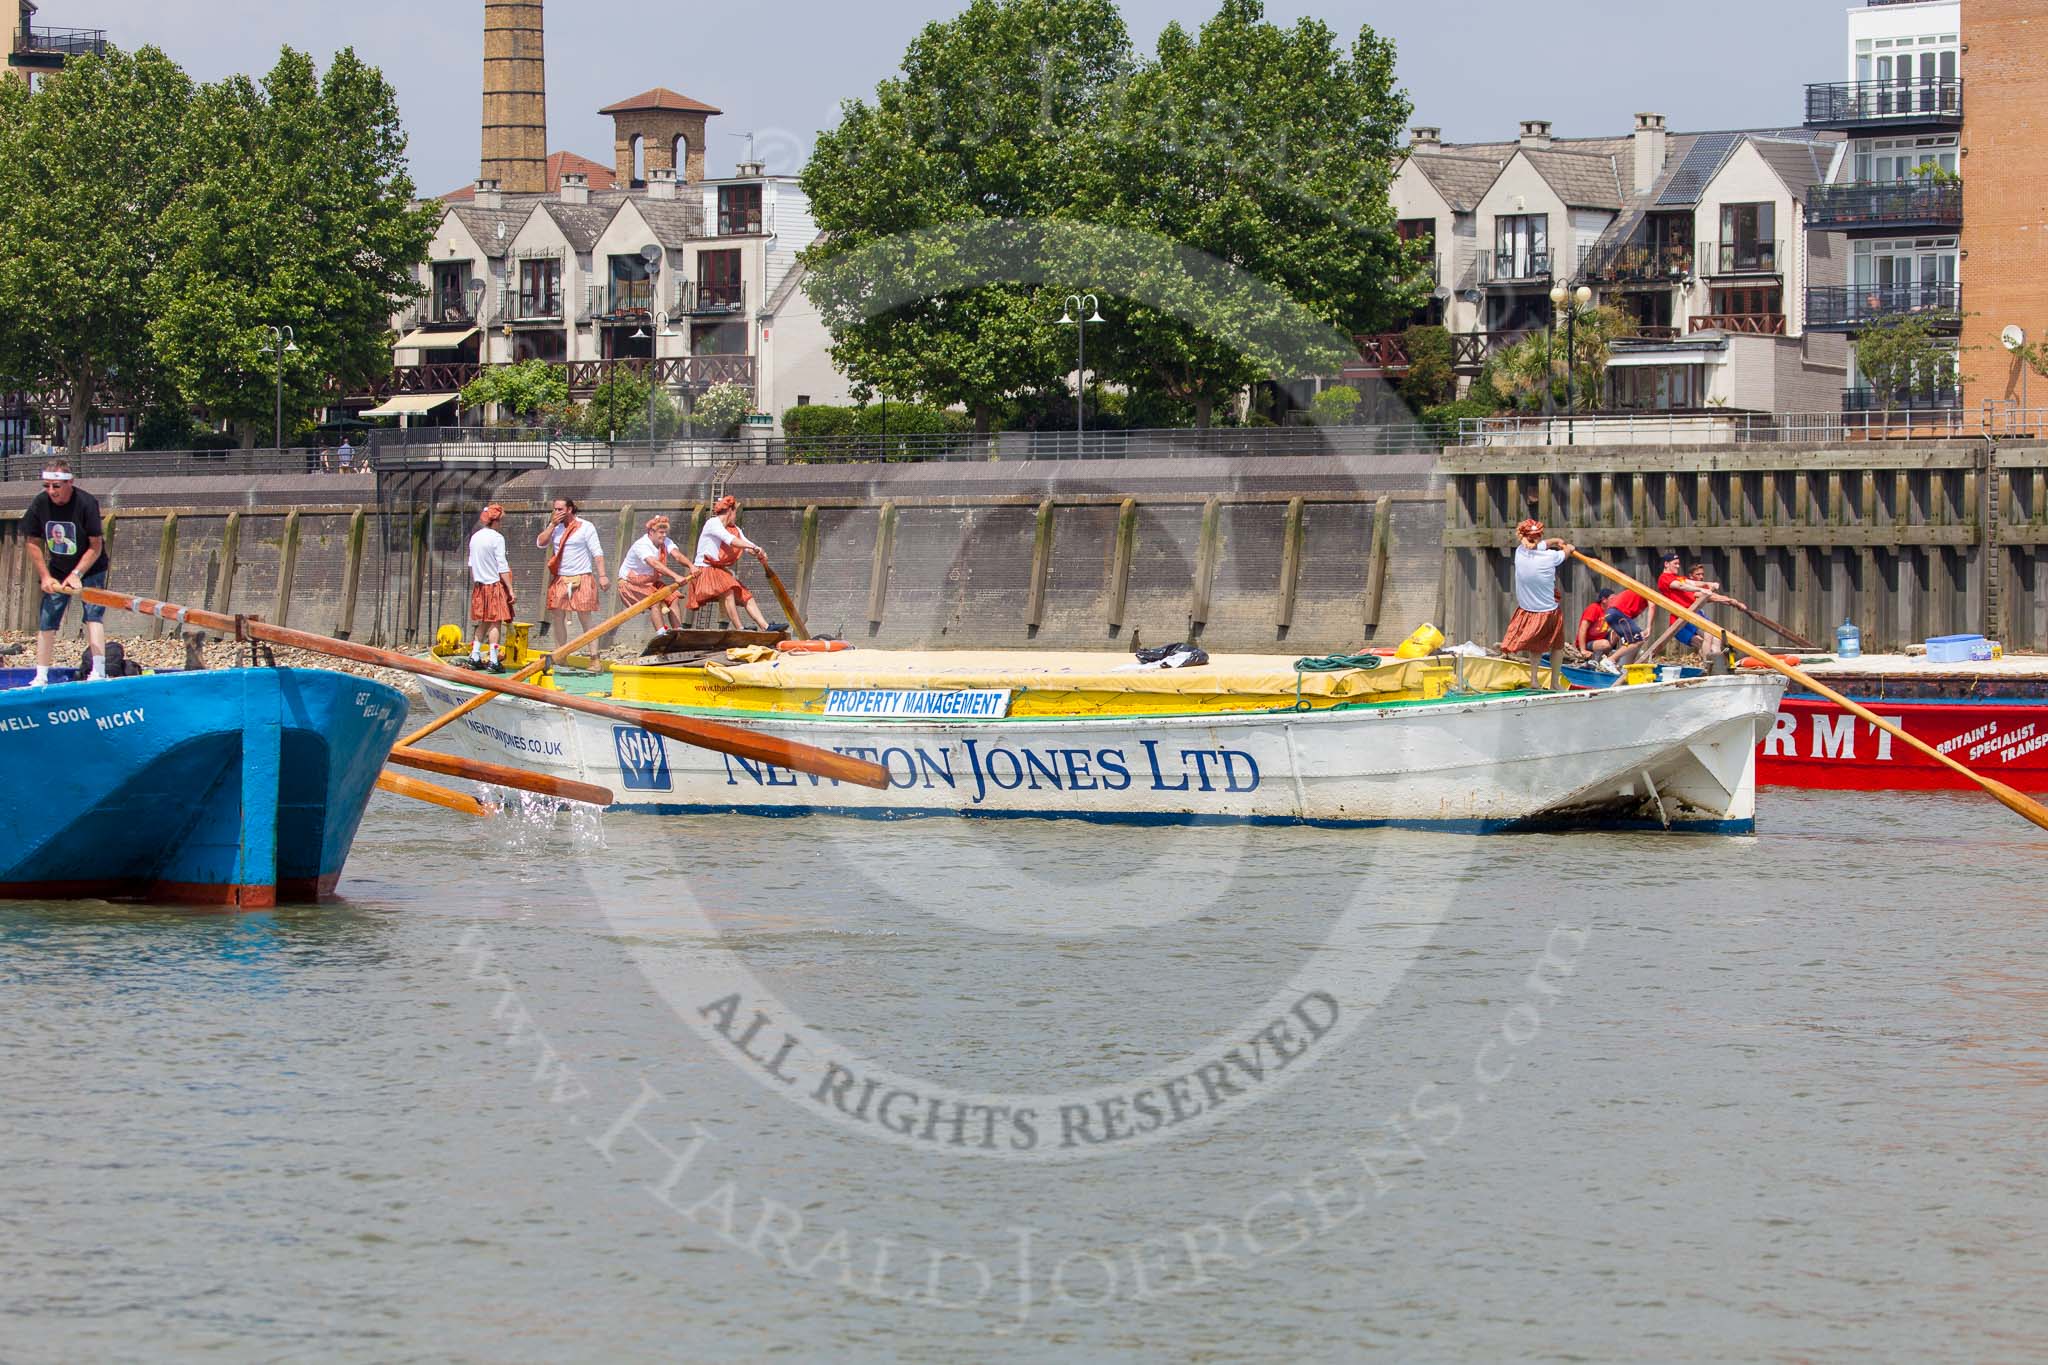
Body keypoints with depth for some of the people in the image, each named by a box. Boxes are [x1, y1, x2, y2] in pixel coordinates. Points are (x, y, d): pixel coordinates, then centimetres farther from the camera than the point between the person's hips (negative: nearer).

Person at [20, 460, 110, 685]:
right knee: (46, 621, 1)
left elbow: (96, 546, -20)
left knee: (93, 614, -19)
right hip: (57, 570, 4)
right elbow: (33, 543, -2)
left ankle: (99, 671, -27)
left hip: (90, 568, -4)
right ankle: (40, 677, 8)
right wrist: (45, 576, -7)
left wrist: (77, 574, -25)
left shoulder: (86, 503, -24)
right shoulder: (39, 504, -13)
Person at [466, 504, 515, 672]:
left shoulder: (475, 538, 8)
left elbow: (471, 564, 14)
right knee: (496, 622, -5)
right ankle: (493, 661, -9)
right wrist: (510, 589, -11)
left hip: (479, 585, 7)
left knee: (483, 622, 15)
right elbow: (502, 567, -14)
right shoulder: (496, 538, -13)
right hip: (495, 583, -7)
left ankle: (474, 657, 13)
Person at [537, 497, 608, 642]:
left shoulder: (585, 527, -4)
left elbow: (597, 552, -7)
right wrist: (552, 525, -5)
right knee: (558, 617, 5)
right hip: (560, 579, 5)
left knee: (585, 619, -7)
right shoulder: (555, 527, 12)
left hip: (581, 579, -5)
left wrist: (602, 576, -15)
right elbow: (540, 543, 3)